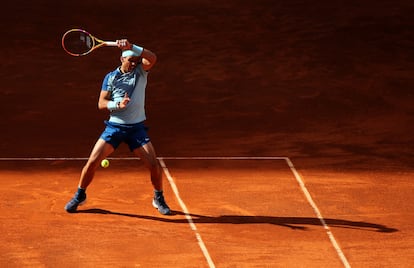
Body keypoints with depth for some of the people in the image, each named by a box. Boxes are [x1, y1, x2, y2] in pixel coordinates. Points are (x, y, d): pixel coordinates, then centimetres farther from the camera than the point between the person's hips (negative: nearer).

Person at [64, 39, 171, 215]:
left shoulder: (141, 71, 2)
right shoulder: (110, 78, 2)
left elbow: (152, 58, -20)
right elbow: (101, 103, -1)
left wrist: (132, 47, -32)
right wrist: (117, 104, -20)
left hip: (137, 128, 0)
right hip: (114, 126, 0)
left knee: (154, 164, -9)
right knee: (92, 161, -7)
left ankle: (159, 199, 15)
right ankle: (79, 195, 14)